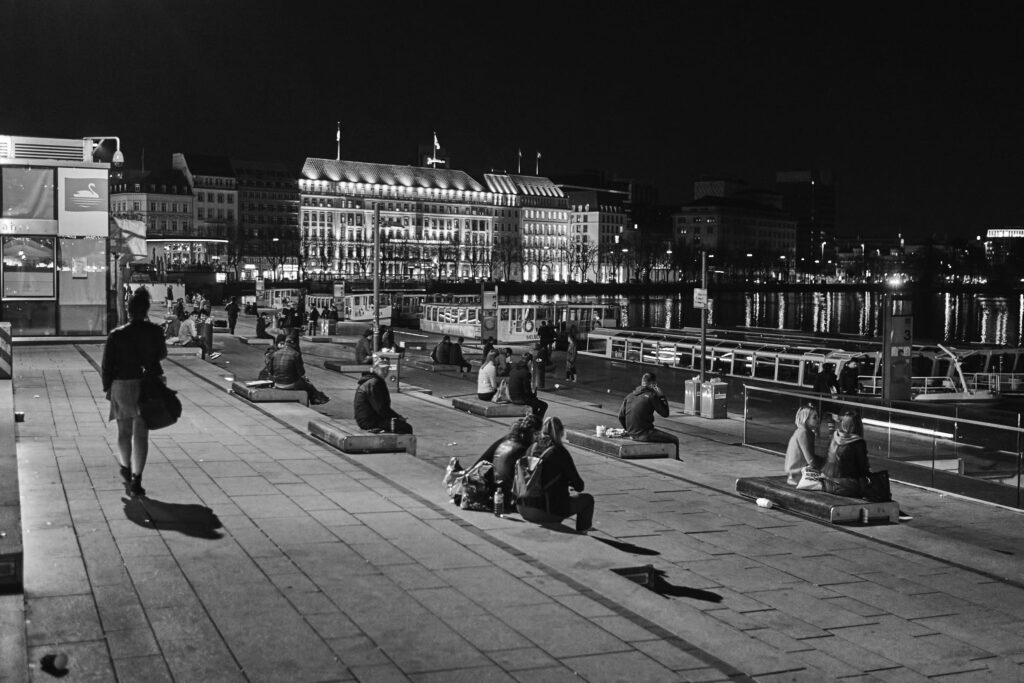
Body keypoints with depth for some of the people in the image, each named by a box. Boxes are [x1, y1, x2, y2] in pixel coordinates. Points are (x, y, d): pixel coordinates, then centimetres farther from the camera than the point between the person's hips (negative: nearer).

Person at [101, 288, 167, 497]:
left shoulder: (117, 335, -10)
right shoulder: (155, 332, -7)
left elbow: (106, 366, -5)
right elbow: (162, 354, 11)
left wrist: (107, 387, 9)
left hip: (121, 386, 0)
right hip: (147, 386, 0)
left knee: (124, 431, 19)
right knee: (141, 434, 4)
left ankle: (126, 468, 35)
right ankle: (136, 479, 1)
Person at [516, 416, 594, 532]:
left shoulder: (531, 449, 3)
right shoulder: (559, 452, -14)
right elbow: (579, 485, -7)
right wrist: (576, 487, 16)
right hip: (549, 513, -6)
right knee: (587, 499, 15)